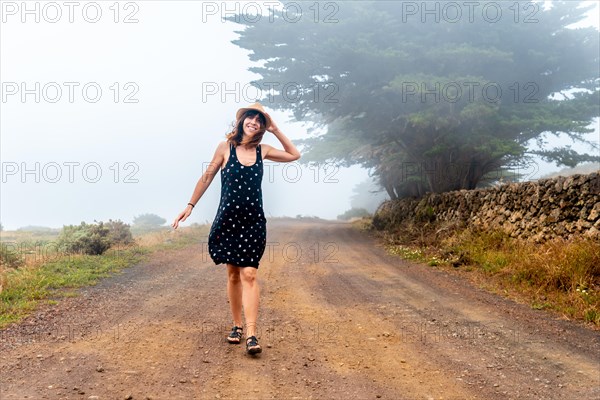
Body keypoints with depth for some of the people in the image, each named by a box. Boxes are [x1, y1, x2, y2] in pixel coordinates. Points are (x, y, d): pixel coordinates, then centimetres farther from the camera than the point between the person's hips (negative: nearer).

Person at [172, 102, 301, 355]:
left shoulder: (262, 151, 5)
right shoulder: (226, 148, -1)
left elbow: (294, 155, 15)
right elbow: (207, 177, 5)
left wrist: (276, 130, 6)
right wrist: (190, 206, 4)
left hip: (254, 222, 1)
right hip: (228, 220, 0)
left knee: (249, 274, -7)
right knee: (233, 275, 8)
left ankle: (251, 335, -11)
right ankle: (237, 326, 21)